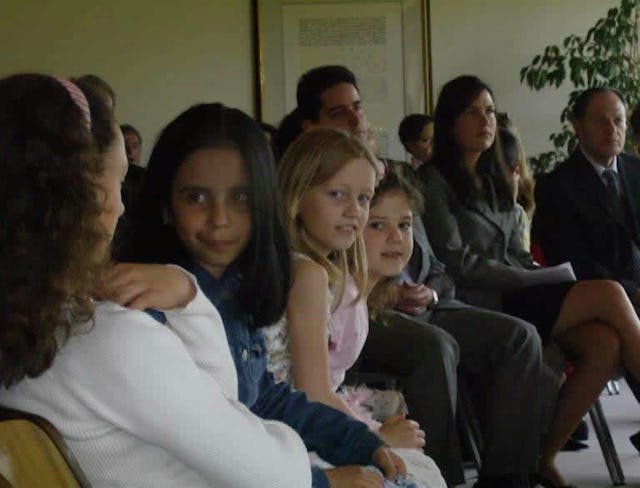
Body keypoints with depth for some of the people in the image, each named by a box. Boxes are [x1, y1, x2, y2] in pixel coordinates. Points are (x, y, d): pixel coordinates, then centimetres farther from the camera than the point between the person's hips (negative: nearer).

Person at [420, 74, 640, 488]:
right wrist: (551, 279, -11)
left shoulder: (495, 180, 21)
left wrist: (545, 274, -3)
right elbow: (461, 264, -11)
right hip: (482, 306, -7)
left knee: (606, 343, -22)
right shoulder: (436, 182, -2)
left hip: (518, 296, 7)